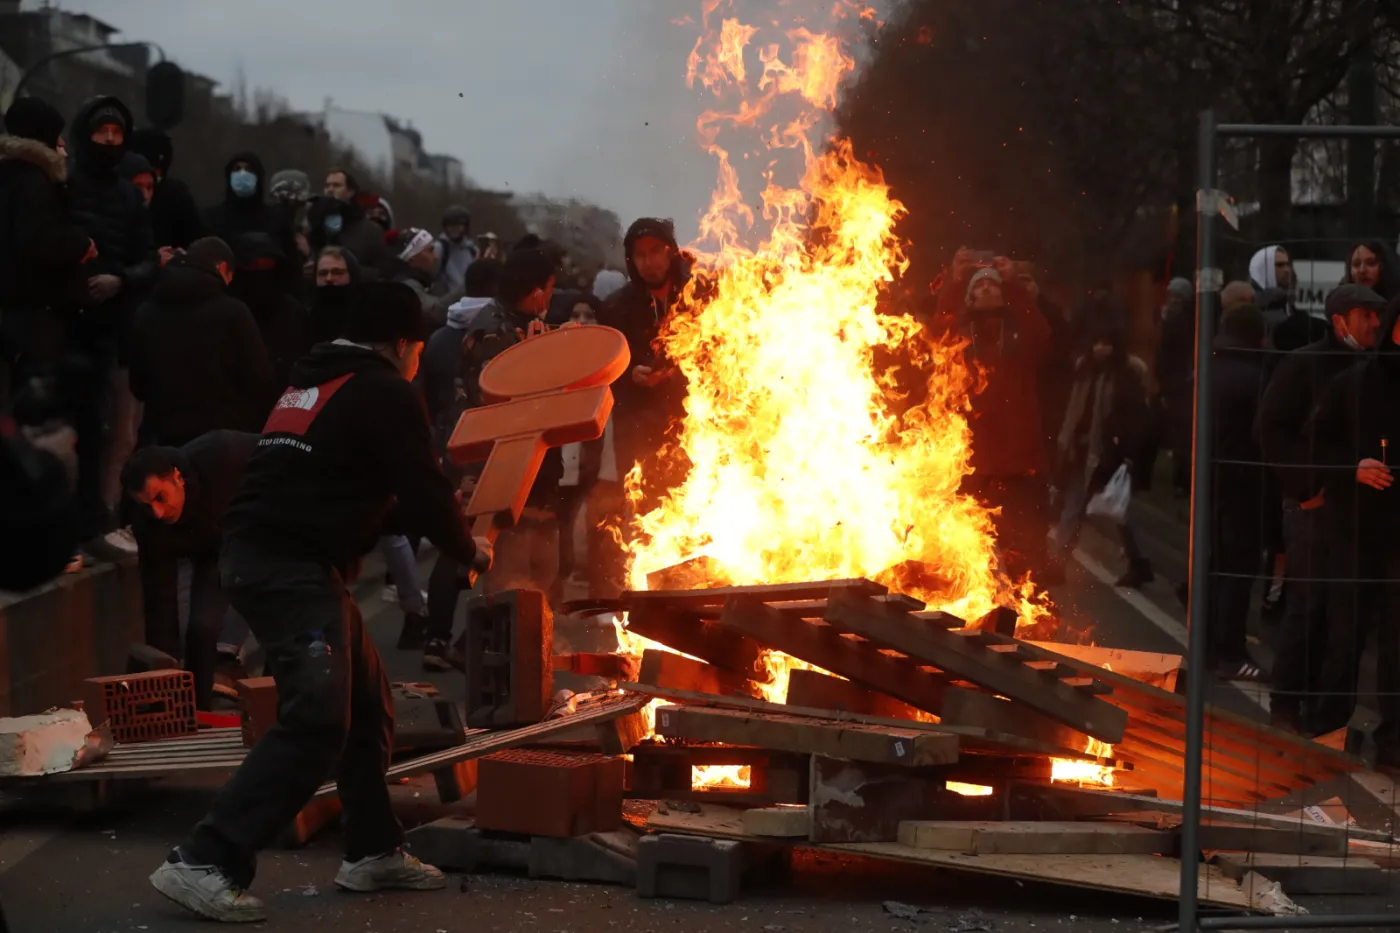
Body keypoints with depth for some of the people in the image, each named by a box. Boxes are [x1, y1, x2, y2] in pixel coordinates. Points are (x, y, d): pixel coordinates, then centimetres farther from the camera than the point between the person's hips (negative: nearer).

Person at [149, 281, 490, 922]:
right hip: (294, 568, -10)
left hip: (256, 556, 10)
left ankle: (372, 851, 23)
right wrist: (468, 551, 12)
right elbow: (423, 491, -7)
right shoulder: (387, 394, -5)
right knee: (316, 722, -14)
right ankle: (204, 863, -19)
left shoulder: (311, 384, 23)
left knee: (367, 701, 16)